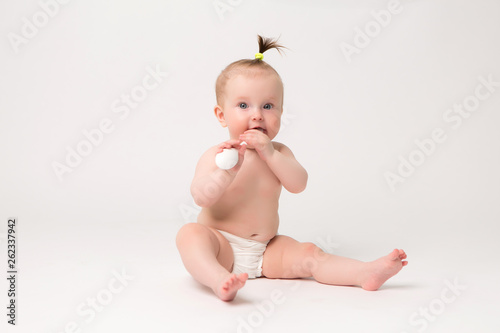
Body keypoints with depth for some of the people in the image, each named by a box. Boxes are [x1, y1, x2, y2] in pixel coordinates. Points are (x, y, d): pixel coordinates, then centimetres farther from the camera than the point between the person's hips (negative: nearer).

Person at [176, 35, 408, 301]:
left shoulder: (278, 152, 5)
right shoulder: (217, 156, -7)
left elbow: (298, 185, -13)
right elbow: (201, 197, -22)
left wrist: (269, 153, -23)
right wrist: (228, 170, -38)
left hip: (265, 251, 3)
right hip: (222, 247, -3)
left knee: (309, 255, -15)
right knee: (190, 233, -32)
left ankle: (366, 273, -19)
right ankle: (221, 281, -53)